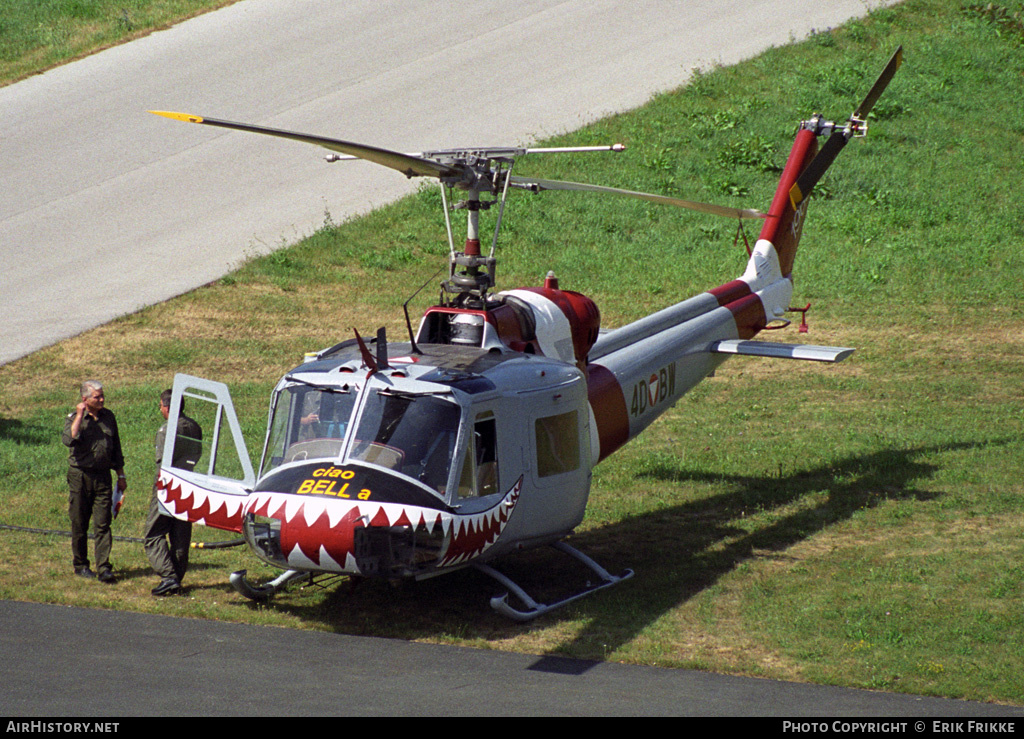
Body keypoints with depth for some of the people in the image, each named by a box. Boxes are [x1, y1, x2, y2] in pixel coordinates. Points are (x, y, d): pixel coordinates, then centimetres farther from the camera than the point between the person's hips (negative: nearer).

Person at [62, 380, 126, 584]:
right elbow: (69, 440, -26)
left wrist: (121, 475, 18)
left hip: (103, 477, 3)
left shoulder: (108, 416, 9)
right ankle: (80, 565, 20)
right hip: (80, 476, -3)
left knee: (103, 524, -4)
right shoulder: (74, 418, -4)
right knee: (79, 524, 6)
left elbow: (116, 448, 18)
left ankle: (104, 568, -7)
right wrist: (80, 416, -20)